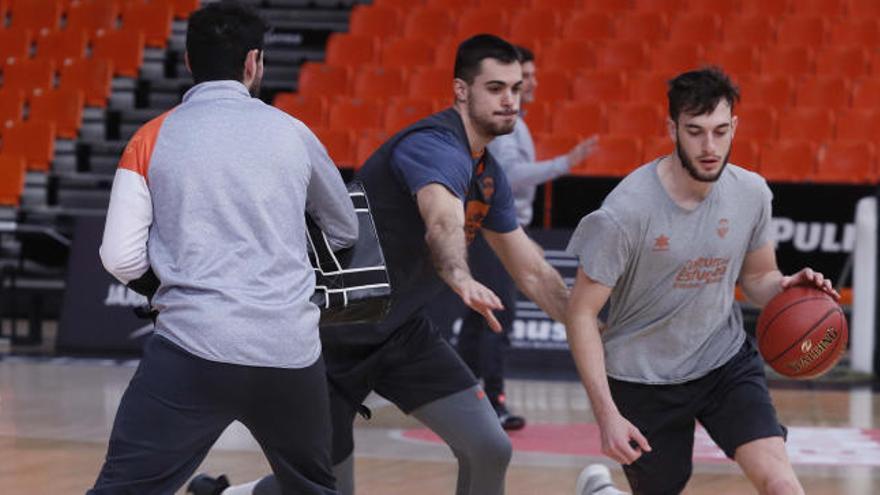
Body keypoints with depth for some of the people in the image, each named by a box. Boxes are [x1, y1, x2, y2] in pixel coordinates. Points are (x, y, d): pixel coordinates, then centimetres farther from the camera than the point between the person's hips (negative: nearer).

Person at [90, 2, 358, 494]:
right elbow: (347, 231, 22)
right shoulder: (292, 133, 8)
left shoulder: (153, 138, 3)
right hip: (292, 355, 2)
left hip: (195, 348, -2)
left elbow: (122, 259, 0)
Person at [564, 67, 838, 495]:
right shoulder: (624, 214, -22)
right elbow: (581, 313, -16)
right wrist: (606, 414, -22)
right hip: (643, 377, -3)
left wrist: (785, 287, -16)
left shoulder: (751, 193, -8)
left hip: (726, 361, 3)